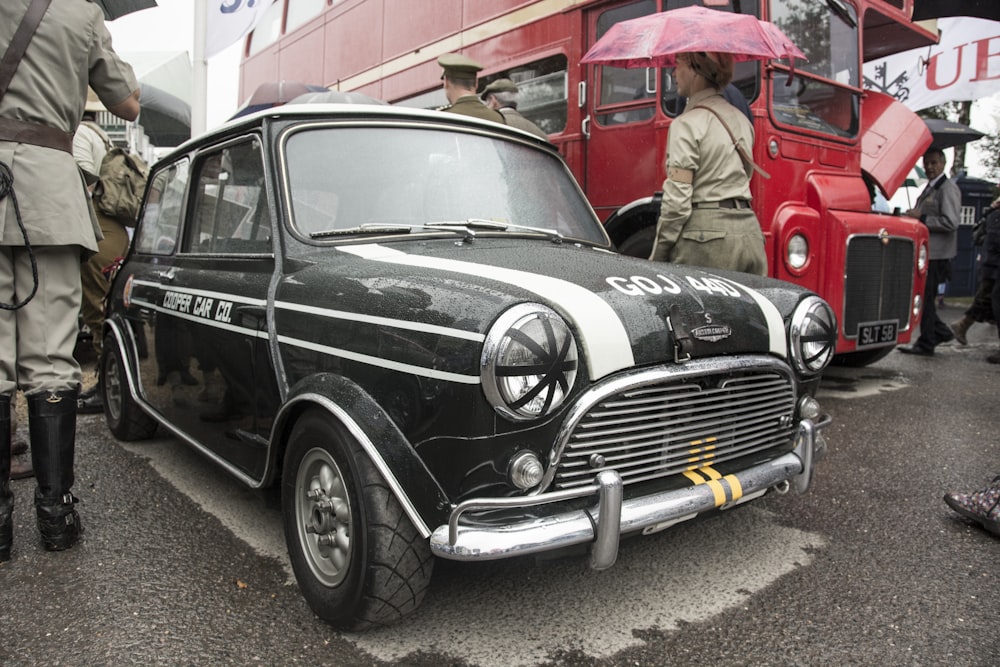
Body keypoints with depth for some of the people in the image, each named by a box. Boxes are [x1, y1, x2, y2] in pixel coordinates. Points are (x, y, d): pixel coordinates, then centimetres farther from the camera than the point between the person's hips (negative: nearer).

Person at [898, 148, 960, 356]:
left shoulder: (948, 188, -11)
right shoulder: (929, 188, 17)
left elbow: (951, 223, -20)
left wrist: (921, 218, -17)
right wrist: (914, 216, 11)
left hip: (935, 254, -9)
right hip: (924, 251, 9)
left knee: (925, 298, -3)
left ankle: (926, 345, 6)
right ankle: (941, 331, 26)